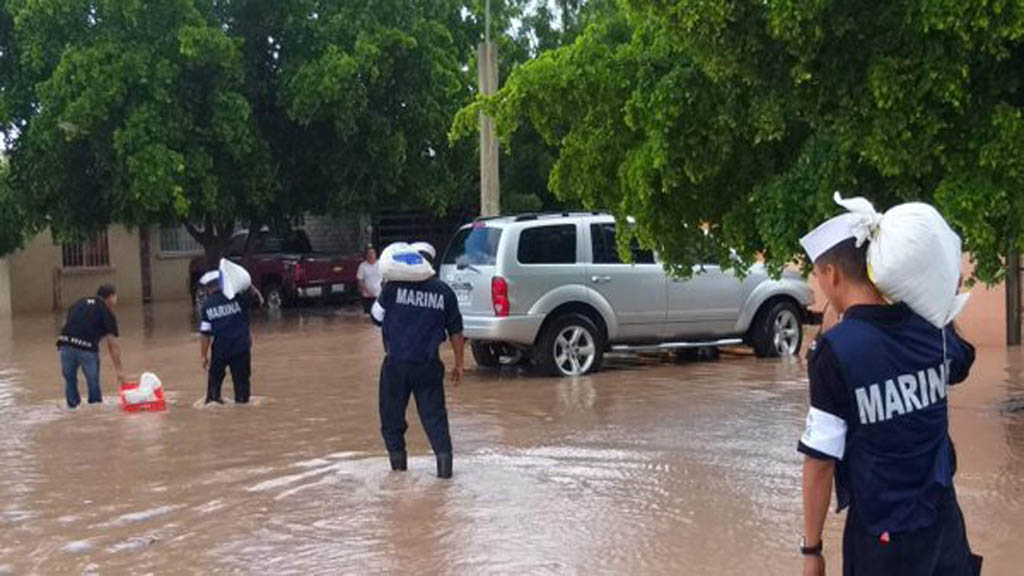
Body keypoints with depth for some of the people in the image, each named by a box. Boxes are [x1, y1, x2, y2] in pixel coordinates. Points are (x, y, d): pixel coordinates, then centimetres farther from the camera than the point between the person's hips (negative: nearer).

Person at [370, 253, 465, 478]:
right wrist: (459, 364, 16)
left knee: (392, 412, 15)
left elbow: (376, 317, 7)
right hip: (428, 365, 1)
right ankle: (444, 453, -10)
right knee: (433, 412, 5)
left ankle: (397, 457, 19)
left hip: (396, 363, -1)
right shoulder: (444, 292, 1)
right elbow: (456, 332, 7)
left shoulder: (394, 287, -5)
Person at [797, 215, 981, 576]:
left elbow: (821, 461, -17)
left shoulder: (835, 350, -19)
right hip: (944, 515, 5)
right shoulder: (932, 330, -3)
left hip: (884, 534, -5)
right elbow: (961, 363, 23)